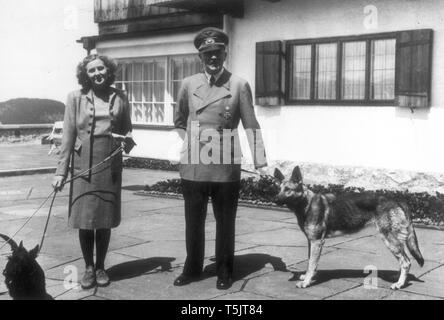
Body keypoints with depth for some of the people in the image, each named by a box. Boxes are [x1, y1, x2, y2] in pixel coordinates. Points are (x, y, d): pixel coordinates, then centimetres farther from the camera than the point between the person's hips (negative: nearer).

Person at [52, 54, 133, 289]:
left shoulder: (120, 98, 7)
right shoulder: (76, 98, 2)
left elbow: (127, 130, 17)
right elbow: (68, 137, 1)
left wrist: (127, 140, -7)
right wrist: (61, 171, -4)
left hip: (110, 167, 1)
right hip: (83, 167, -1)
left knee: (105, 220, 7)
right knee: (84, 219, 1)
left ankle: (100, 267, 22)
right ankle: (88, 268, 17)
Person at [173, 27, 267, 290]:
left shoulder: (239, 85, -1)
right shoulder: (189, 84, 6)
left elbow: (251, 126, -2)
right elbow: (179, 121, 20)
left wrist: (261, 163, -7)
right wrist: (192, 142, 8)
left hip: (226, 167, -2)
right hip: (193, 166, 2)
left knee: (225, 222, 7)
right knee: (193, 221, 11)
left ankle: (224, 272, 22)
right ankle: (193, 269, 27)